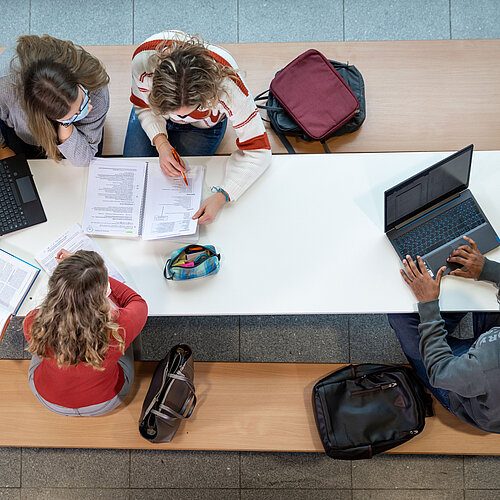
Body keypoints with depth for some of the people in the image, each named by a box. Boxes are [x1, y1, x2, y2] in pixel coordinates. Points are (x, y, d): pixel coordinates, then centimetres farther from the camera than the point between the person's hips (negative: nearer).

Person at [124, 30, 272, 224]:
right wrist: (160, 142, -32)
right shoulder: (144, 58, -38)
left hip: (202, 126, -2)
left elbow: (258, 150, -36)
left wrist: (221, 197, -46)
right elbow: (143, 106, -15)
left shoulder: (227, 85, -44)